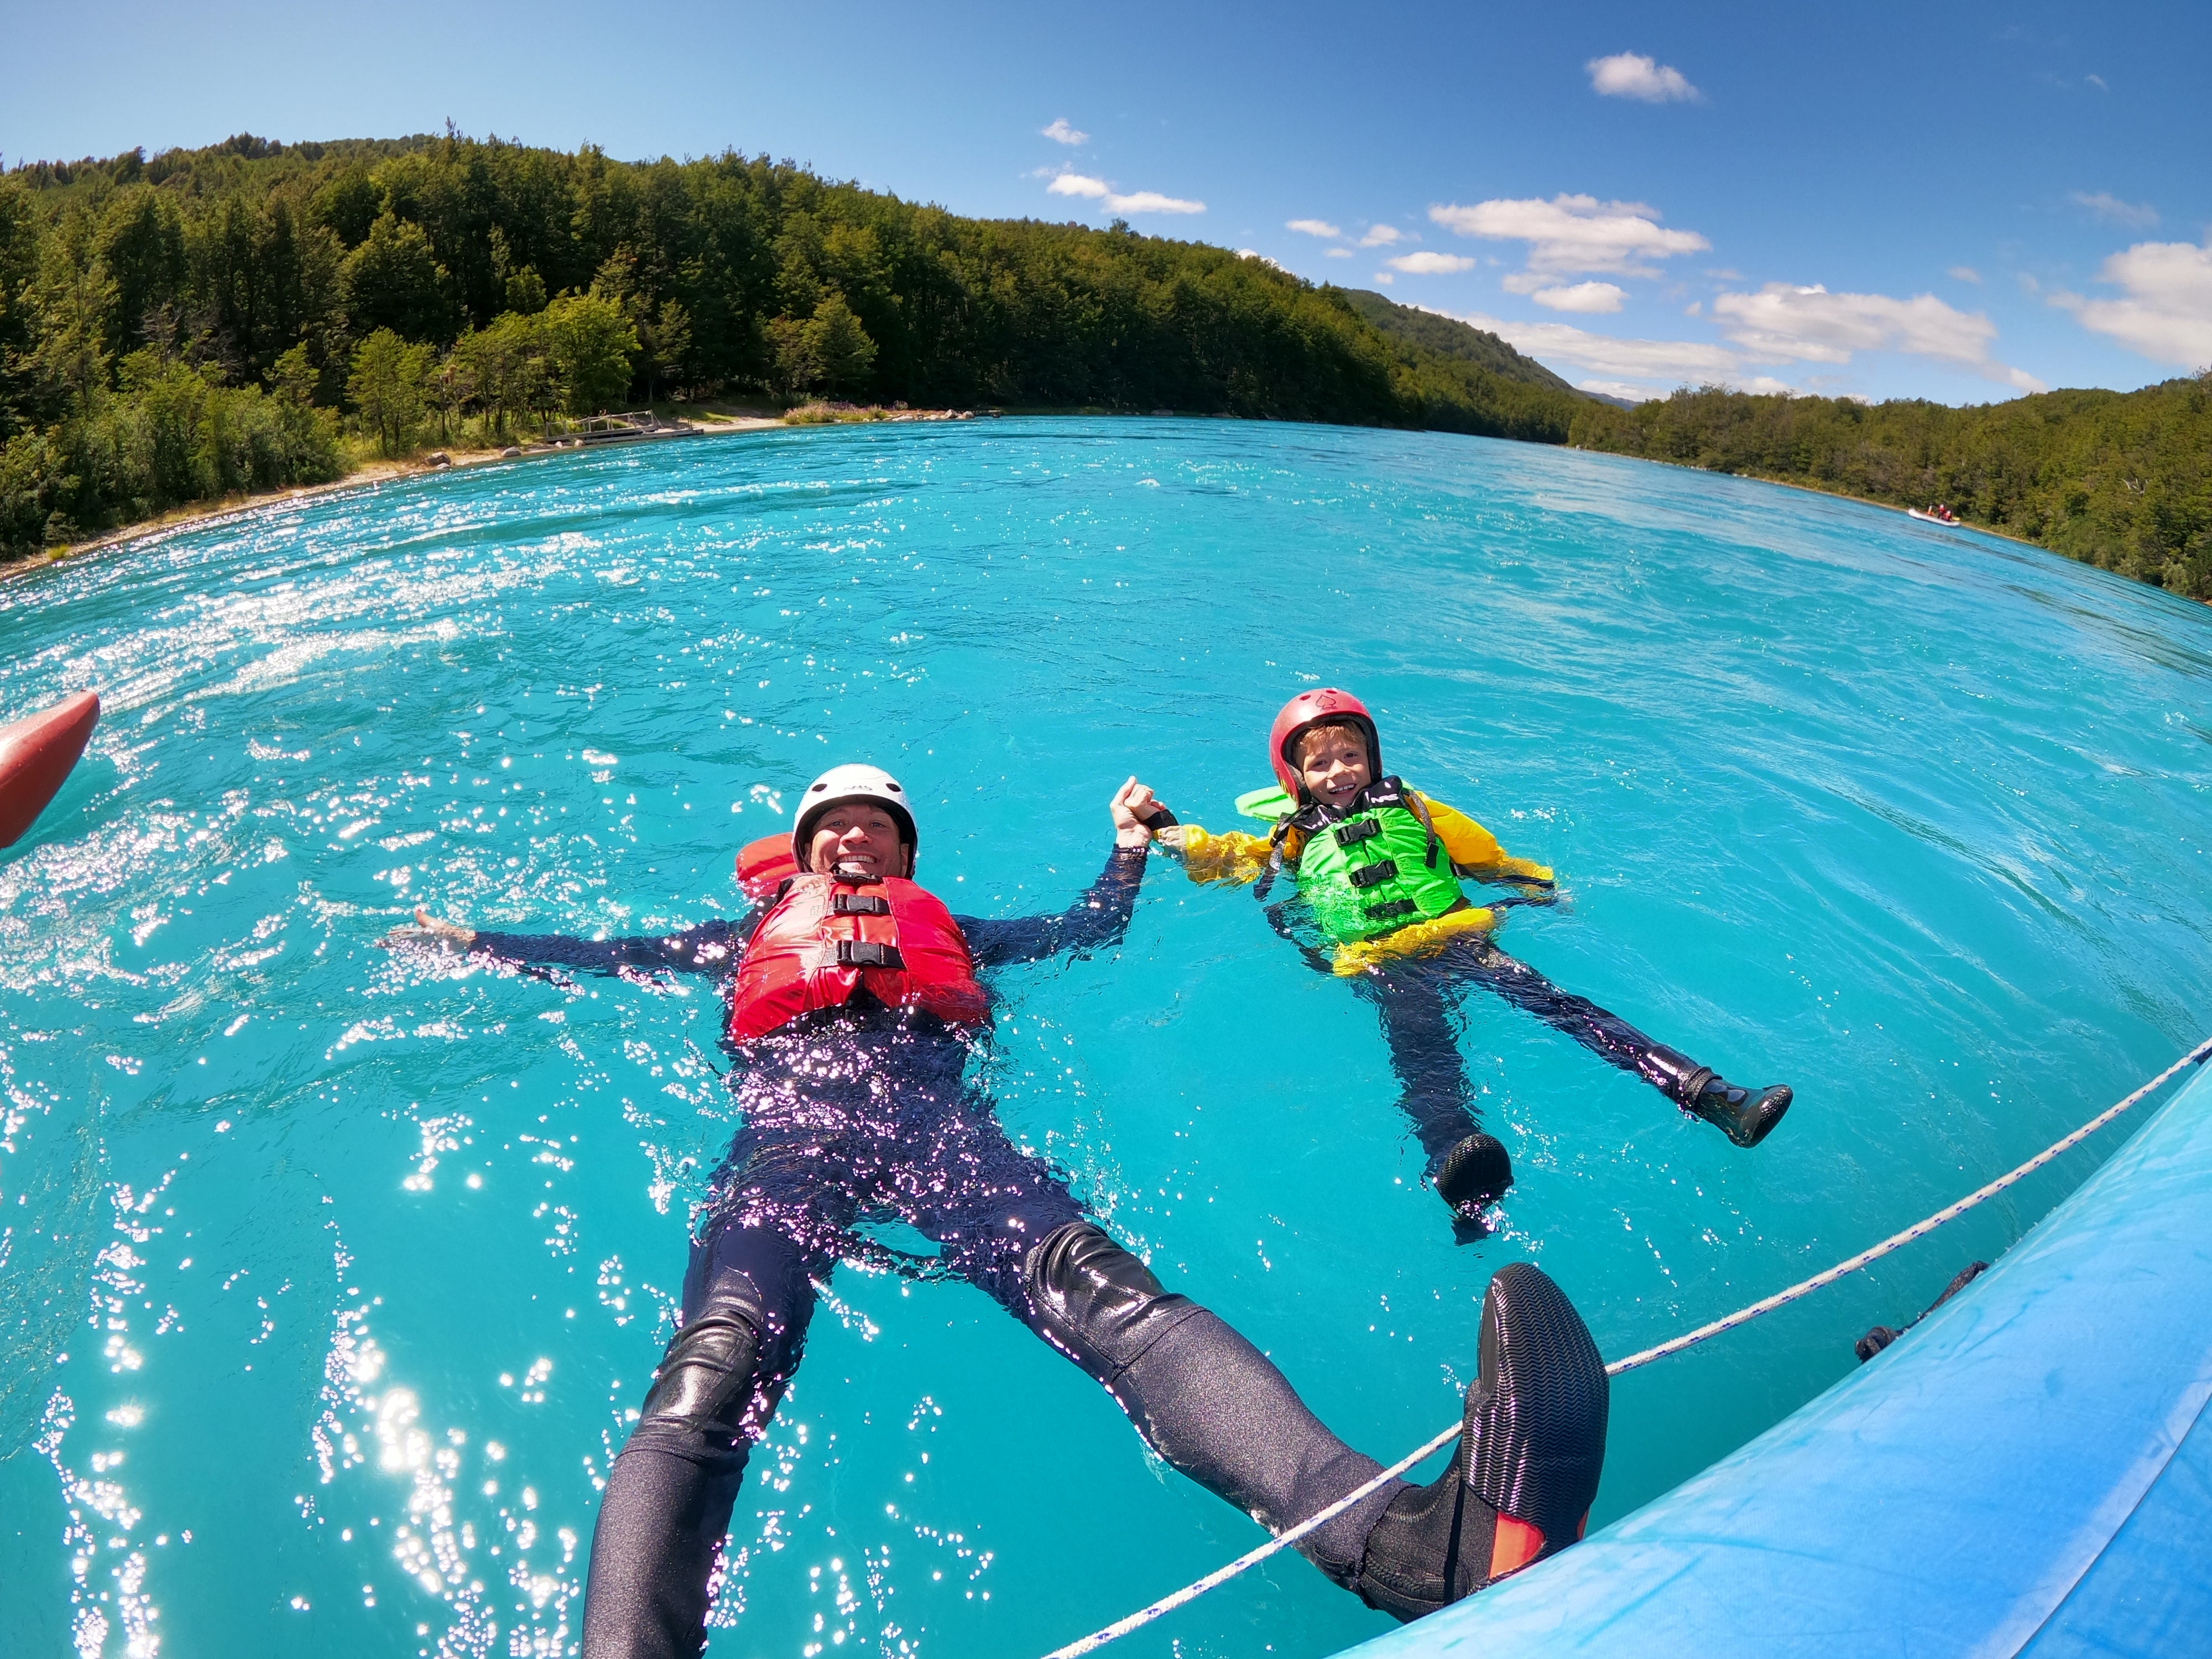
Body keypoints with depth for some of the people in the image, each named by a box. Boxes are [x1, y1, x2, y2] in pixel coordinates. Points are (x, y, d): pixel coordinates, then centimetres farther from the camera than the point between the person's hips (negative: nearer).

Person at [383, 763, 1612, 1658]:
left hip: (934, 1119, -1)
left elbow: (1089, 932, 44)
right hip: (792, 1131, 1)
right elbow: (609, 956, 44)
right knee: (711, 1371, -33)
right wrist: (473, 944, 47)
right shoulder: (755, 931, 38)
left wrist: (1130, 849, 41)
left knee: (1108, 1292, -31)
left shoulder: (947, 928, 38)